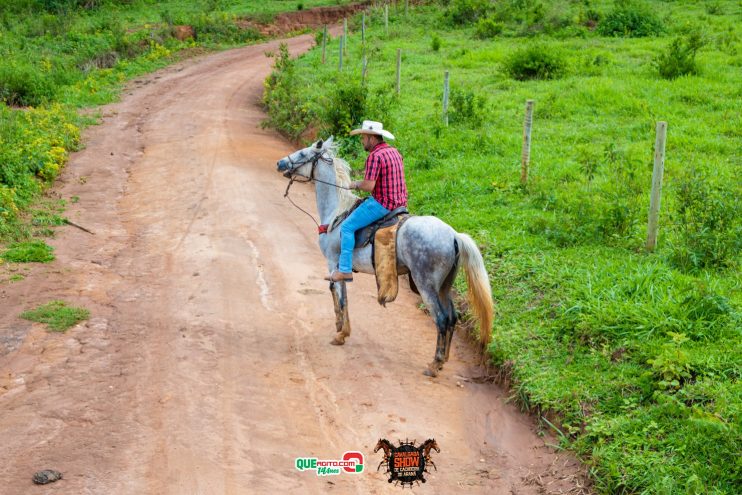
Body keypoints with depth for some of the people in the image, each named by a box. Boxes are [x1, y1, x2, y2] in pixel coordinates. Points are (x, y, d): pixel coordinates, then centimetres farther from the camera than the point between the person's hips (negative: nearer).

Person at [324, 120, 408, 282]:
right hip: (400, 202, 10)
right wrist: (364, 183, 21)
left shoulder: (375, 156, -16)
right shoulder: (395, 152, 13)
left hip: (382, 203, -10)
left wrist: (357, 184, -1)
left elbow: (369, 186, -22)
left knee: (347, 226, -5)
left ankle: (345, 270, -9)